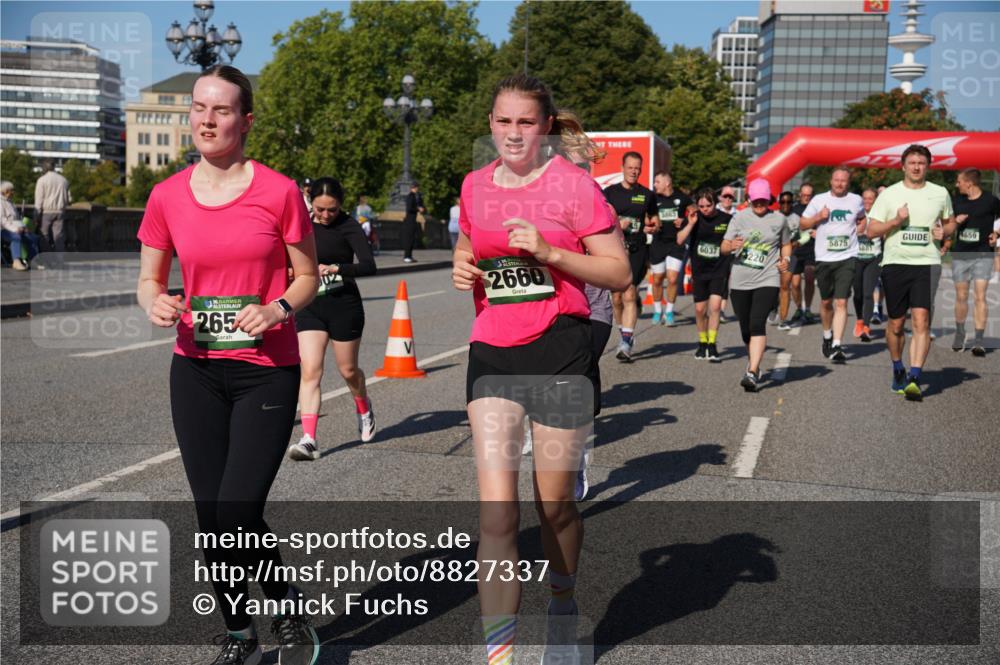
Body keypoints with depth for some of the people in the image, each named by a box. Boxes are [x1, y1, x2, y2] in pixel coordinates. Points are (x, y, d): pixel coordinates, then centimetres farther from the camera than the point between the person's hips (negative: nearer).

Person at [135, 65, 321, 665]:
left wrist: (276, 310, -17)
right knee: (210, 517, 8)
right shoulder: (168, 196, 3)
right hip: (196, 370, 4)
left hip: (267, 369, -3)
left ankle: (290, 614, 19)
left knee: (238, 516, -10)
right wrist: (156, 303, -12)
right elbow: (149, 279, 11)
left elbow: (308, 276, 3)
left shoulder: (280, 192, -5)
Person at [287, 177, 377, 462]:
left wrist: (335, 268, -32)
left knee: (348, 370, 11)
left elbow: (369, 265, -22)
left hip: (344, 305, -4)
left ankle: (364, 409, 43)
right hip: (309, 306, 4)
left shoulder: (348, 225, -11)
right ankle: (308, 439, -13)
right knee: (310, 371, -9)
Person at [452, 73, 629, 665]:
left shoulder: (573, 184, -5)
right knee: (496, 510, -7)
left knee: (556, 505, 11)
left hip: (560, 351, -3)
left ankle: (564, 611, 39)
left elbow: (620, 273, -6)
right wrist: (463, 268, 3)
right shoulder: (475, 186, 8)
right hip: (492, 353, 3)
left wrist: (548, 251, -18)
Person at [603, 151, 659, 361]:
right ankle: (628, 334, 30)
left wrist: (653, 227, -2)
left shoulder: (647, 195, 10)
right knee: (616, 298, 6)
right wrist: (616, 224, -14)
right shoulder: (609, 192, 6)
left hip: (637, 251, -1)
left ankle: (626, 343, -17)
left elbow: (655, 220, 21)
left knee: (629, 295, -14)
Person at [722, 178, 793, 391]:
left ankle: (752, 373, -24)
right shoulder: (740, 217, 6)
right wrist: (732, 246, -20)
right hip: (740, 281, 2)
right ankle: (754, 362, 34)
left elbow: (786, 244, 22)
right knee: (745, 329, 8)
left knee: (757, 324, -19)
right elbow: (724, 246, 3)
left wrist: (786, 259, 2)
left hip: (767, 280, -2)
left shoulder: (779, 219, 7)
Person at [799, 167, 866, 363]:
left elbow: (862, 219, 27)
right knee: (826, 302, 13)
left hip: (847, 258, -1)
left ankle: (837, 345, -15)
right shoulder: (819, 200, 4)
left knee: (841, 302, -12)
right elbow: (802, 224, 8)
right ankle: (827, 336, 36)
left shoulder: (856, 200, 6)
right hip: (824, 258, 1)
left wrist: (857, 232, 8)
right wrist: (818, 217, -10)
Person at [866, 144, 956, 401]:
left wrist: (943, 231, -1)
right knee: (896, 323, 8)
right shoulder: (889, 194, 4)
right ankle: (898, 370, 30)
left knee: (921, 320, -14)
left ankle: (914, 379, -17)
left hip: (927, 264, 0)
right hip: (895, 264, 0)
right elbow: (871, 231, 2)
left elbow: (950, 222, 22)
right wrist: (896, 220, -14)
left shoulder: (940, 193, 8)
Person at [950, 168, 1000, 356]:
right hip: (960, 255, 4)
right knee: (961, 296, 9)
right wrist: (955, 221, -4)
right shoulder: (957, 201, 7)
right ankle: (959, 334, 26)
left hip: (982, 255, -4)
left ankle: (978, 341, -9)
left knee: (980, 296, -10)